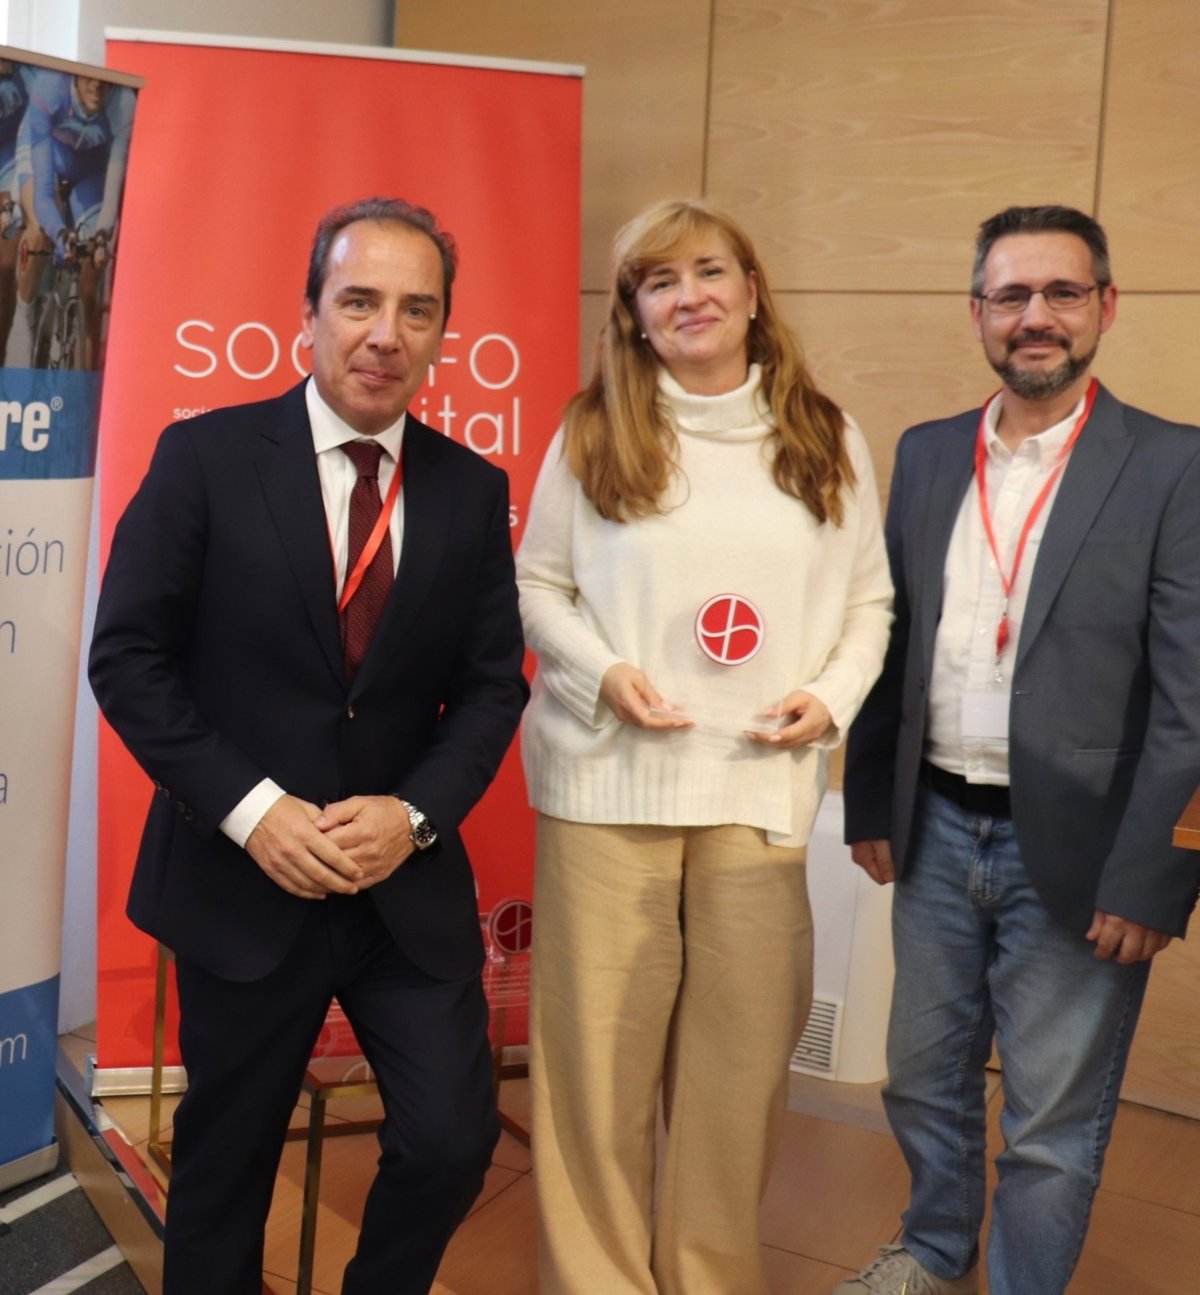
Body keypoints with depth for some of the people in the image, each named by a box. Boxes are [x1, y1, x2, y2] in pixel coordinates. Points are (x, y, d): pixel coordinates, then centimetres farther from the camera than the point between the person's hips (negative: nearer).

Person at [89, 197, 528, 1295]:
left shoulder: (475, 491, 2)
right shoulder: (206, 456, -6)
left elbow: (492, 684, 3)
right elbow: (127, 658, -7)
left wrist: (414, 814, -13)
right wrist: (253, 811, -16)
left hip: (409, 882, 2)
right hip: (243, 879, -2)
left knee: (453, 1141, 2)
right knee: (225, 1160, 15)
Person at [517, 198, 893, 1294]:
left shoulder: (827, 440, 8)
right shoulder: (593, 433, 5)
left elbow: (868, 600, 11)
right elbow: (537, 584, 7)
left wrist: (833, 695, -6)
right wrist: (601, 672, -11)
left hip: (763, 786, 2)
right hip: (609, 780, -1)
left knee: (741, 1049, 6)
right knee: (600, 1042, 3)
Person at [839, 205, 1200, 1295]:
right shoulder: (926, 456, 6)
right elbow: (891, 642, 9)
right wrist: (870, 804, 9)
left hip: (1074, 850, -4)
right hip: (936, 829, 5)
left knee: (1053, 1124, 10)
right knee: (924, 1078, 21)